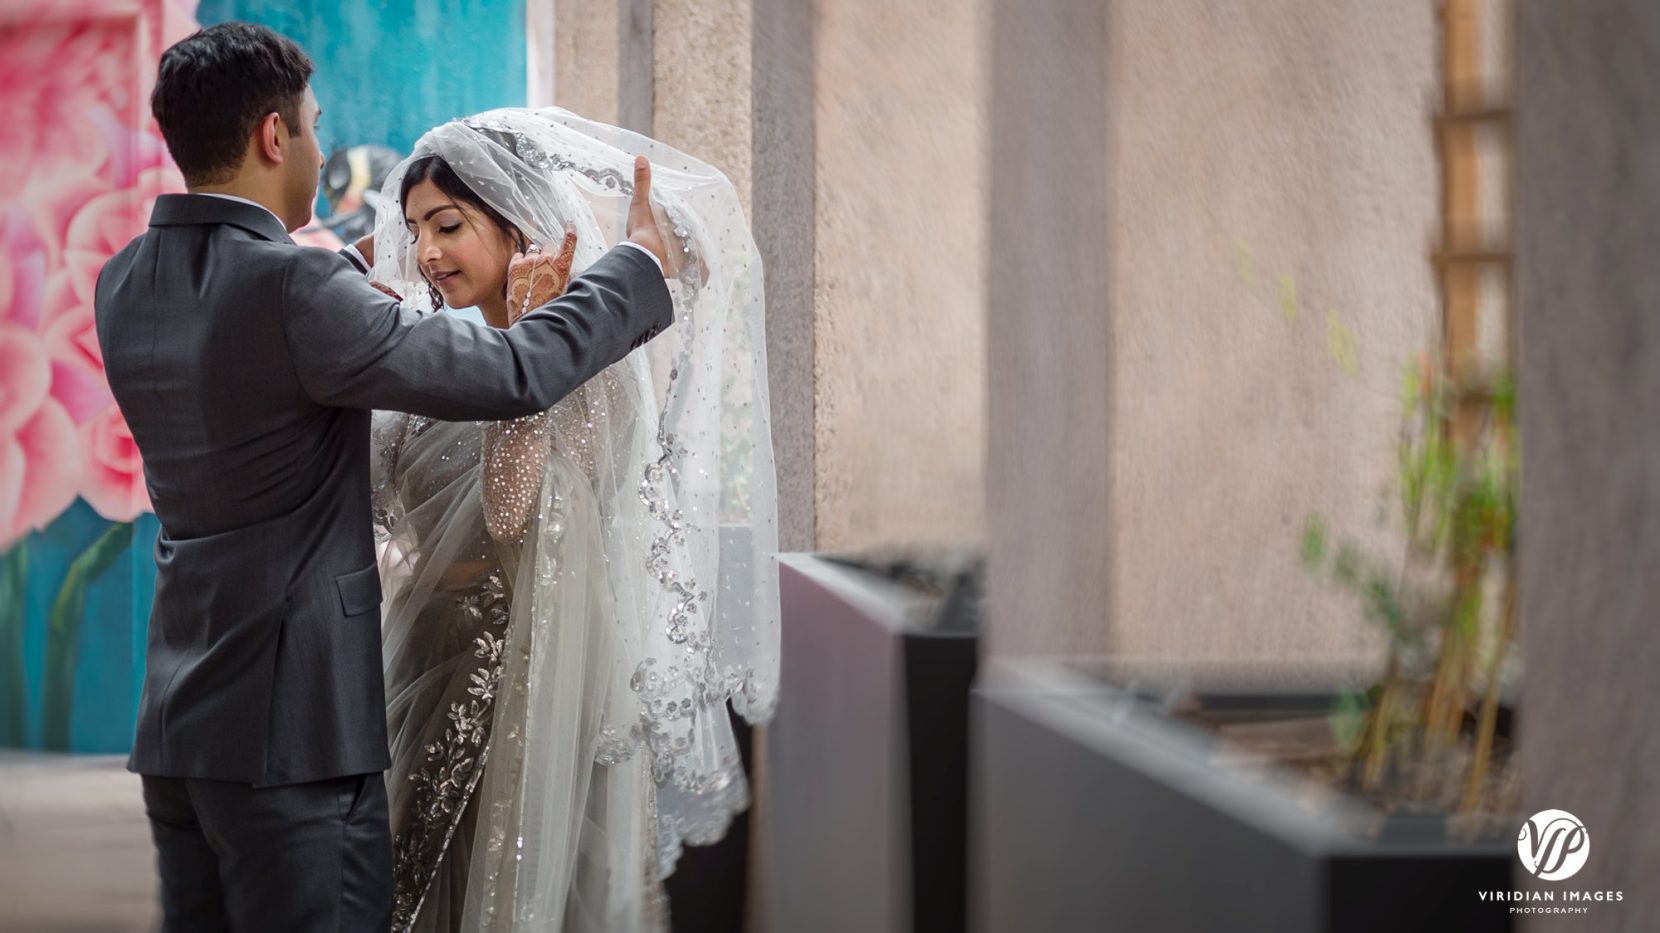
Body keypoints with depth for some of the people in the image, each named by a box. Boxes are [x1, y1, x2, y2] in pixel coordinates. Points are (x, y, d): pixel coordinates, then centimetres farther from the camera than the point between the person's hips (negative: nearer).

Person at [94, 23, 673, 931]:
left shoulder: (125, 285, 7)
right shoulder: (293, 287, -19)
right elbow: (516, 374, -15)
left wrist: (489, 301, 23)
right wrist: (641, 264, -1)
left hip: (175, 720, 8)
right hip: (295, 727, -8)